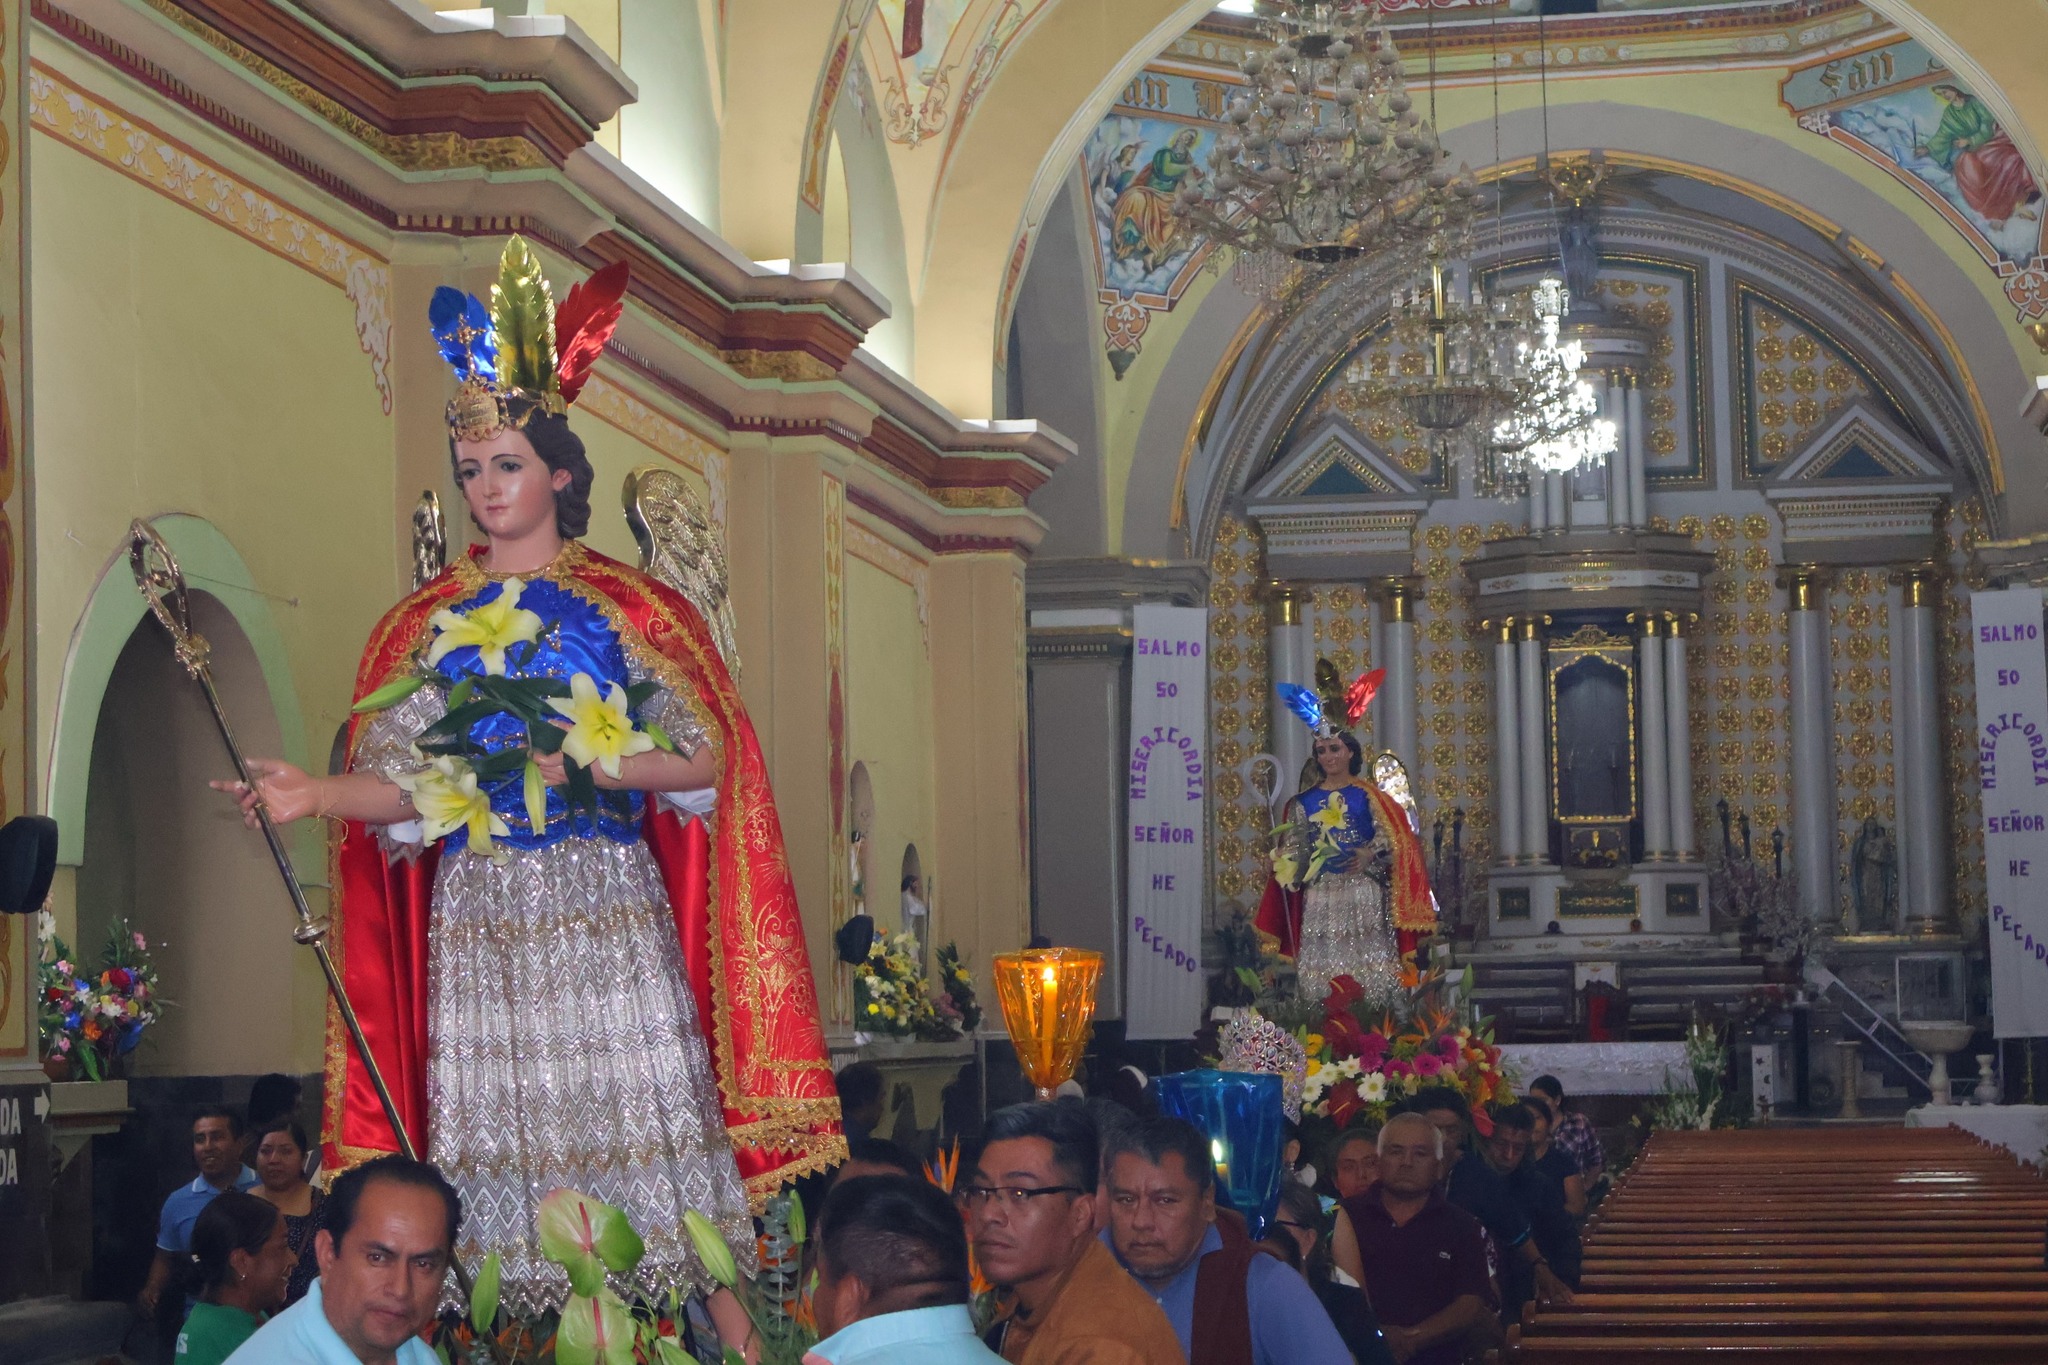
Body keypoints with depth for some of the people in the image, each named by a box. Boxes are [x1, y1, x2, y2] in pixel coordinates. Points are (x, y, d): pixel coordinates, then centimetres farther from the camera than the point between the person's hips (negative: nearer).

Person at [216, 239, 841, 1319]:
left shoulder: (632, 609, 7)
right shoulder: (424, 625, 12)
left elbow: (707, 755, 2)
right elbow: (410, 790, 5)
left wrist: (597, 764, -13)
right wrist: (316, 796, -13)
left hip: (610, 906, -2)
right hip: (480, 920, 2)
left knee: (646, 1121, -7)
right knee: (501, 1138, -3)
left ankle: (728, 1327, -2)